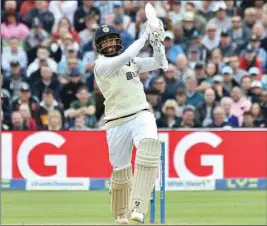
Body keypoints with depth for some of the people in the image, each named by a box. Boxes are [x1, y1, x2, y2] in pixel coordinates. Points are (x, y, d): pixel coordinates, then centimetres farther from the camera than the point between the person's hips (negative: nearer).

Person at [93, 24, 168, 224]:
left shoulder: (131, 61, 15)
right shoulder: (101, 65, -3)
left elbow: (160, 64, 11)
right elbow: (125, 57, -19)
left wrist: (156, 43, -5)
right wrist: (145, 36, -12)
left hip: (141, 115, 2)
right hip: (117, 123, -2)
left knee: (150, 146, -29)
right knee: (121, 170, 3)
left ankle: (138, 208, -36)